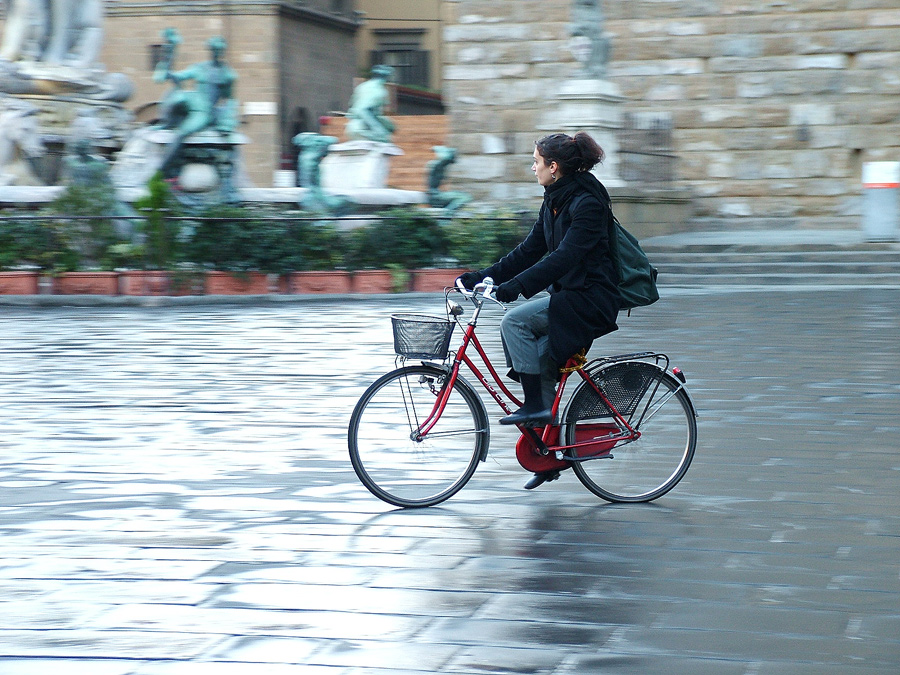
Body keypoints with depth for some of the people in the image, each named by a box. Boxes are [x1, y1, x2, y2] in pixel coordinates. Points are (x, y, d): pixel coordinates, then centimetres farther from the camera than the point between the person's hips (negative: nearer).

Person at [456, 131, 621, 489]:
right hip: (565, 294, 9)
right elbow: (530, 250, 14)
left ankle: (534, 406, -14)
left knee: (514, 321, -22)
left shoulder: (587, 203, -18)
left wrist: (516, 286, -34)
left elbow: (564, 257, -28)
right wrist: (484, 276, 6)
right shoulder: (554, 200, 11)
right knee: (542, 363, 4)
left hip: (589, 299, -9)